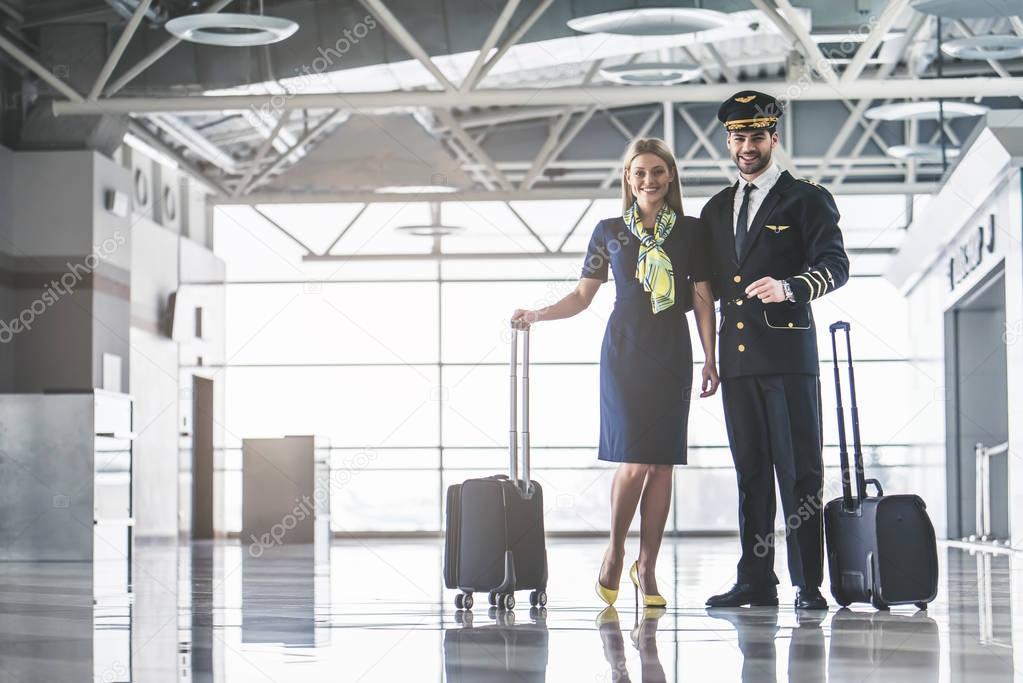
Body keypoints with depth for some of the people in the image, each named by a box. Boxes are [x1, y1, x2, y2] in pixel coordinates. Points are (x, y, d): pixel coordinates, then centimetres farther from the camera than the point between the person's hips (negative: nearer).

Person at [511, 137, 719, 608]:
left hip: (672, 356, 1)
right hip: (625, 352, -1)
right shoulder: (609, 231, 8)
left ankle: (646, 568, 8)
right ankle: (614, 549, 10)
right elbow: (582, 296, 9)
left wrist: (711, 360, 3)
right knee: (635, 460, -11)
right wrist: (537, 315, -5)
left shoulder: (691, 231, 9)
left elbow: (702, 300, 8)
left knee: (662, 463, 0)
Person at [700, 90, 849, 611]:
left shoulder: (807, 200, 3)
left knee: (799, 470, -8)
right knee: (750, 470, 7)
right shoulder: (716, 209, 20)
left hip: (787, 353, -5)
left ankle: (809, 585, -6)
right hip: (737, 356, 5)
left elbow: (835, 265, -7)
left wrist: (789, 288, -24)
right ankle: (755, 580, 10)